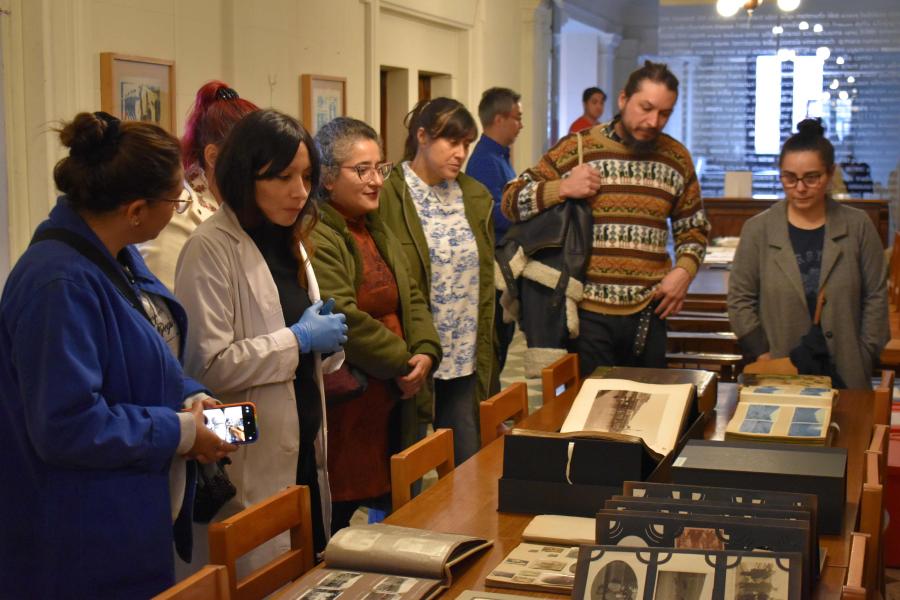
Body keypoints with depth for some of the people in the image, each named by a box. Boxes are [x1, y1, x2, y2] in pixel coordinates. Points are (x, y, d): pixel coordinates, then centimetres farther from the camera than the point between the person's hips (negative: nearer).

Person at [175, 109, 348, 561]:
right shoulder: (210, 248, -14)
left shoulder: (289, 241, 13)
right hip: (255, 464, -8)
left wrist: (326, 338, 4)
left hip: (304, 446, 8)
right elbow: (206, 366, -22)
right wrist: (299, 339, -15)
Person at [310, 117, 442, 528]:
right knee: (333, 525, -1)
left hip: (393, 407, 9)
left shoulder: (377, 231, 16)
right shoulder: (315, 238, -16)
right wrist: (404, 362, -13)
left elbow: (411, 299, 16)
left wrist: (426, 352, -3)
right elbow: (343, 319, -24)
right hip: (344, 412, -9)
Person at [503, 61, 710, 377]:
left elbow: (694, 227, 19)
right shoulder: (576, 148, -1)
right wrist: (562, 188, -14)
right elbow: (511, 201, 0)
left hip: (648, 314, 3)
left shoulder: (677, 158, 9)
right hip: (588, 312, -3)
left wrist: (684, 270, 1)